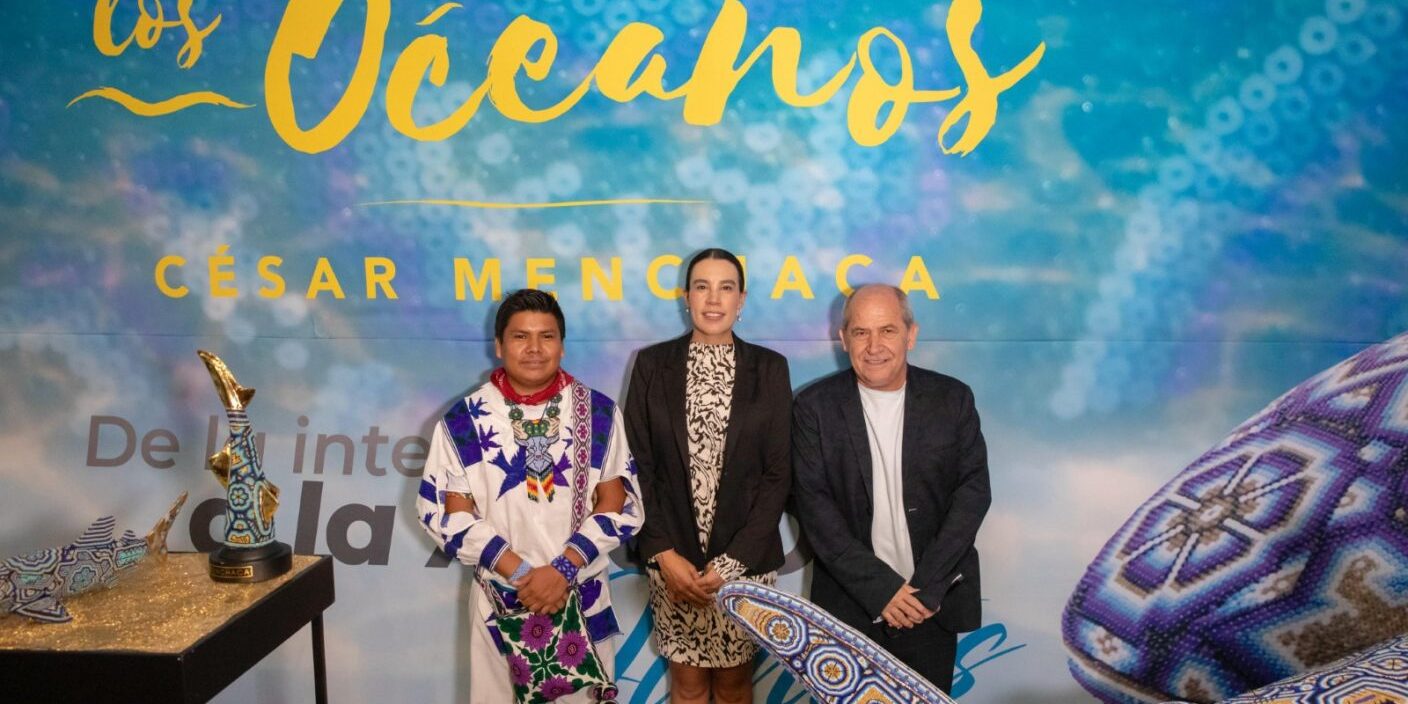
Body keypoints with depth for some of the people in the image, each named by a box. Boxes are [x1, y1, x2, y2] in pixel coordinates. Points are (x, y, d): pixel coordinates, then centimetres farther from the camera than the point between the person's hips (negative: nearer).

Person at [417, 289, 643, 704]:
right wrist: (521, 573, -14)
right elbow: (449, 514, -5)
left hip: (584, 598, 1)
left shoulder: (598, 413, -2)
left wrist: (563, 569, -16)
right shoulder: (464, 420, -3)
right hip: (500, 600, 0)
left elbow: (617, 505, -4)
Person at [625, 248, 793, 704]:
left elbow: (778, 473, -4)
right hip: (673, 559, 0)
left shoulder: (769, 368, -2)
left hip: (745, 560, 0)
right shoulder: (652, 364, -1)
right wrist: (665, 554, -10)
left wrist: (732, 561, -11)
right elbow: (638, 466, -1)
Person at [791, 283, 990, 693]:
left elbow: (973, 490, -3)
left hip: (934, 605, 1)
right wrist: (881, 588, -14)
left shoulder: (953, 399, 1)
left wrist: (928, 586, -12)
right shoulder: (815, 407, -4)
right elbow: (814, 506, -8)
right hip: (850, 606, -1)